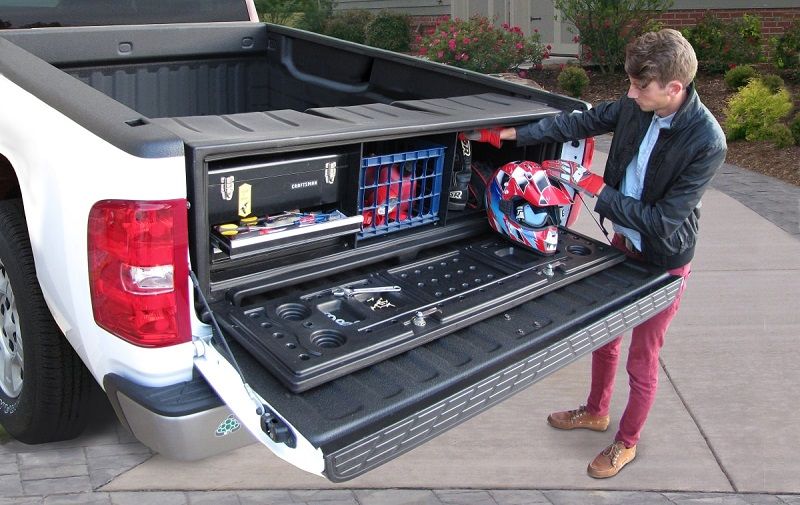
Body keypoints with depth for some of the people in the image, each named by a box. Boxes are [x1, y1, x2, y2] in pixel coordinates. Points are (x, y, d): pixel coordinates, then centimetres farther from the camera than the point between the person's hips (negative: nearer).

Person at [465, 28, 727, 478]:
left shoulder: (707, 143, -30)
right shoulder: (636, 106, -12)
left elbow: (662, 221, -28)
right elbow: (579, 123, 2)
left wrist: (594, 187, -26)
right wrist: (511, 134, -2)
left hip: (664, 261, -6)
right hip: (624, 242, 7)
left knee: (642, 358, 12)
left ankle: (626, 443, 37)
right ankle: (596, 411, 49)